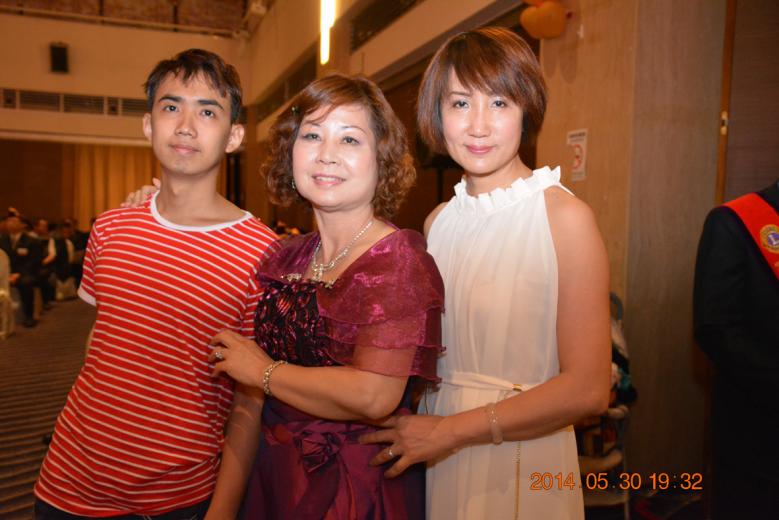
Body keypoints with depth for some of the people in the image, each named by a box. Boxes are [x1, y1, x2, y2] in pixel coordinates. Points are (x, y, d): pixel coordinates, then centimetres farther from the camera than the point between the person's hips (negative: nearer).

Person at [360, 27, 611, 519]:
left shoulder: (565, 215, -15)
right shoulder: (438, 220, 1)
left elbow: (587, 388, -18)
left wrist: (451, 430, -15)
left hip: (521, 464, -4)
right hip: (435, 458, 5)